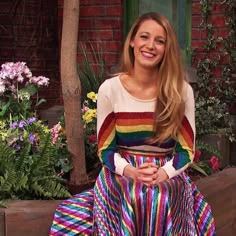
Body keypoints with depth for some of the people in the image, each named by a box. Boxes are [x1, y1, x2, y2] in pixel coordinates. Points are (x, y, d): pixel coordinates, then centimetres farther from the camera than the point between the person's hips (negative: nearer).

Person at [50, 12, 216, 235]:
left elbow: (186, 150, 0)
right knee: (135, 199, -33)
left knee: (162, 200, -32)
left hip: (168, 176, 1)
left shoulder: (182, 91, -2)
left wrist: (163, 173, -20)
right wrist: (131, 171, -20)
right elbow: (105, 150, 0)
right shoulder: (110, 89, -3)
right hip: (121, 175, 0)